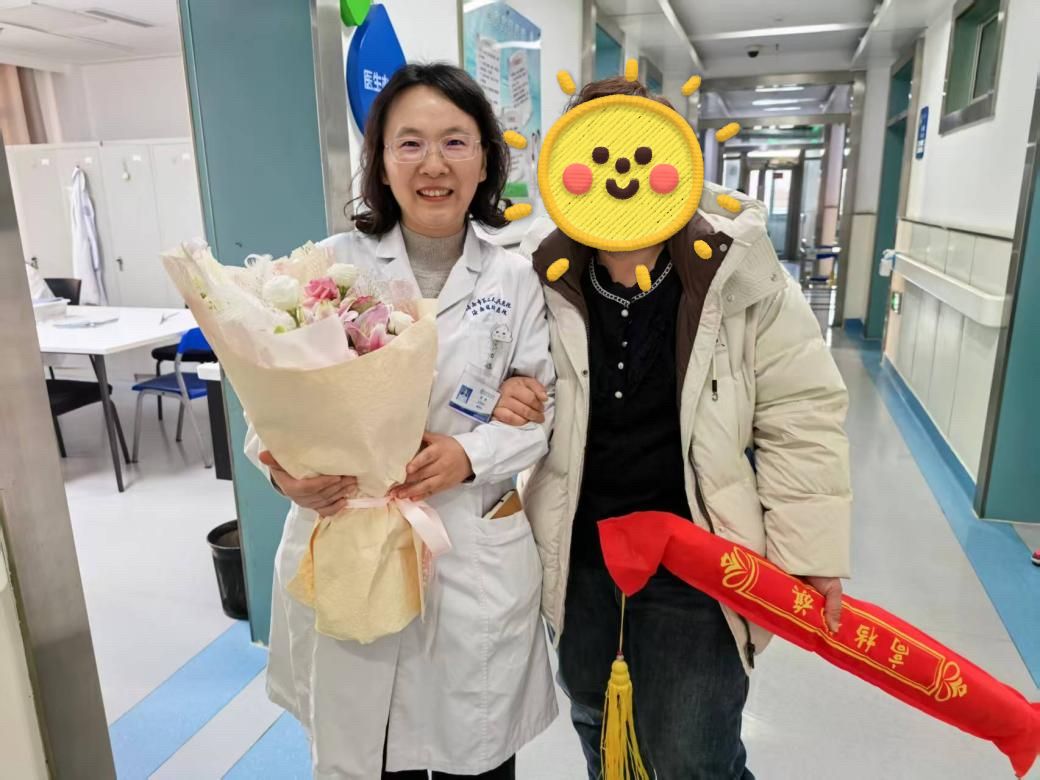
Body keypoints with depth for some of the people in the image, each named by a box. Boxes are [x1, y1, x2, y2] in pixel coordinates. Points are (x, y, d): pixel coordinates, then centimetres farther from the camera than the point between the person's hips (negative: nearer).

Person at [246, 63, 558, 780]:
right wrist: (285, 468, -20)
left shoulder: (514, 278, -1)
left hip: (476, 562, 1)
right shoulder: (333, 263, -3)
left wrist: (471, 454, -17)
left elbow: (542, 411, 1)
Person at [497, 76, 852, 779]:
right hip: (576, 561, 4)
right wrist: (506, 404, -16)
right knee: (594, 724, 28)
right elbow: (520, 390, 7)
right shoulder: (544, 284, -9)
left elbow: (803, 418, -9)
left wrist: (809, 557, -8)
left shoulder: (744, 280, -15)